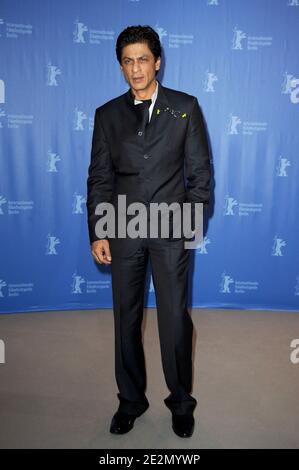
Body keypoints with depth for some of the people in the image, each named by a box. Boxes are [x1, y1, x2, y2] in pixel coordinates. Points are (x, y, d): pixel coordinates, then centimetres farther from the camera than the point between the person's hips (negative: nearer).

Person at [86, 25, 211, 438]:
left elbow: (200, 170, 2)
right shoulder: (107, 114, 7)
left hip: (171, 230, -1)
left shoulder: (186, 107, 3)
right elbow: (99, 178, 5)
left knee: (175, 318, 6)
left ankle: (181, 402, 29)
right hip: (123, 230, 2)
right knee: (127, 318, 11)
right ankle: (131, 399, 32)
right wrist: (97, 232, -2)